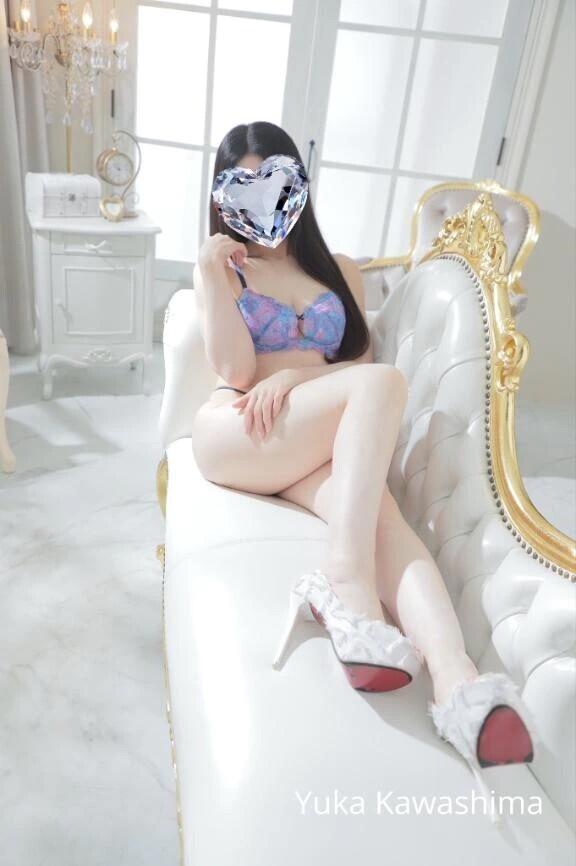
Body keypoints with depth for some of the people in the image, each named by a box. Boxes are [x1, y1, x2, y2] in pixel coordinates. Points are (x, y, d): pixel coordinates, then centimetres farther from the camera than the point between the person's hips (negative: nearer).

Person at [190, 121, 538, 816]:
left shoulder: (339, 270, 24)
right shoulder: (223, 268, 16)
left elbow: (360, 361, 10)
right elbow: (237, 370, -1)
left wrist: (292, 376, -8)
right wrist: (211, 272, -5)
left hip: (321, 445, 3)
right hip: (233, 437, -2)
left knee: (373, 501, -33)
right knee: (383, 384, -30)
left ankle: (456, 678, -52)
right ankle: (347, 579, -44)